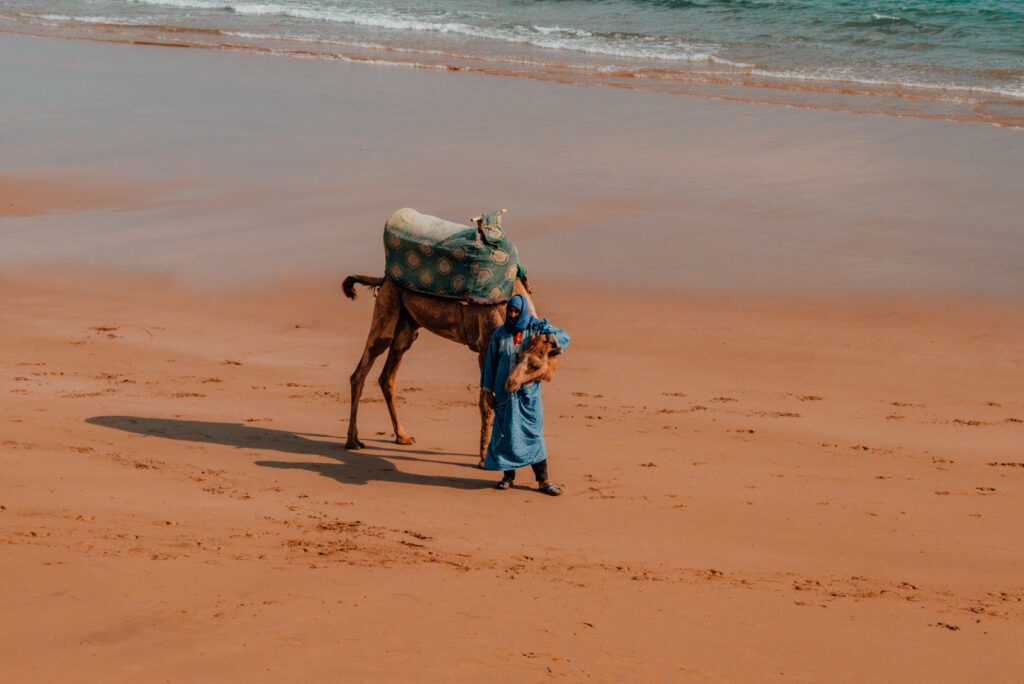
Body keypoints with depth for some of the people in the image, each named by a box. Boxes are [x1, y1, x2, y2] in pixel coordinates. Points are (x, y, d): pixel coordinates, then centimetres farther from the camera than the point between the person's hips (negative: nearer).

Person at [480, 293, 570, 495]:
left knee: (533, 432, -1)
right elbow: (491, 362, 10)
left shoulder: (535, 329, 1)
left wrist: (547, 338, -15)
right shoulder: (500, 334, 5)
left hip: (529, 390, -1)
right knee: (506, 431, 3)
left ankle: (543, 480, 3)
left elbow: (564, 337, 5)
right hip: (505, 391, 1)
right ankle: (508, 476, 15)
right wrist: (488, 389, 7)